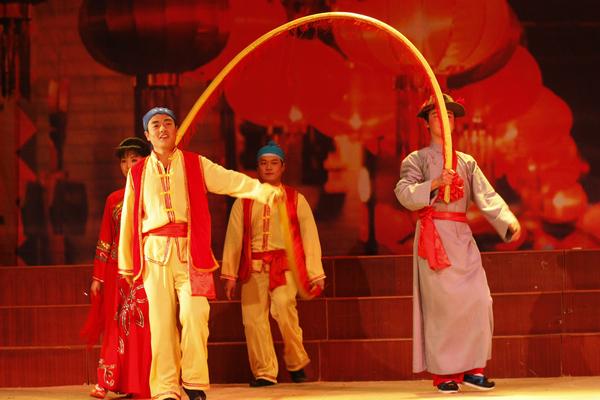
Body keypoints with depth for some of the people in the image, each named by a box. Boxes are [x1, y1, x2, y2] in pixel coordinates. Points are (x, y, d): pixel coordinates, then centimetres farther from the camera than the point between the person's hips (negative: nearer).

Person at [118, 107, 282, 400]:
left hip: (190, 251, -1)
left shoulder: (196, 165, 9)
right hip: (155, 253, 1)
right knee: (161, 321, -2)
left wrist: (264, 190, -19)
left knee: (194, 315, -13)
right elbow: (129, 219, 15)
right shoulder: (138, 173, 12)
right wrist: (126, 264, 16)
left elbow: (231, 181, -1)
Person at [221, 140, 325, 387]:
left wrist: (315, 273, 3)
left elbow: (309, 236, 8)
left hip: (285, 264, -2)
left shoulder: (295, 199, 10)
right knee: (253, 317, -7)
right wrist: (229, 274, 3)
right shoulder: (244, 201, 12)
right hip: (253, 267, 2)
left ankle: (296, 363, -4)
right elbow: (233, 237, 9)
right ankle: (264, 373, 4)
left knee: (283, 306, -24)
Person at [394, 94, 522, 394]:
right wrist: (435, 184, -23)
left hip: (462, 236, 4)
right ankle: (443, 373, 2)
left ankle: (472, 367, 4)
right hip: (433, 235, -4)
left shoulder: (467, 163, 17)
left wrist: (509, 223, -10)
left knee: (478, 301, -7)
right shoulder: (416, 160, 6)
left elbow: (487, 197, 6)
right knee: (442, 304, -7)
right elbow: (405, 194, -9)